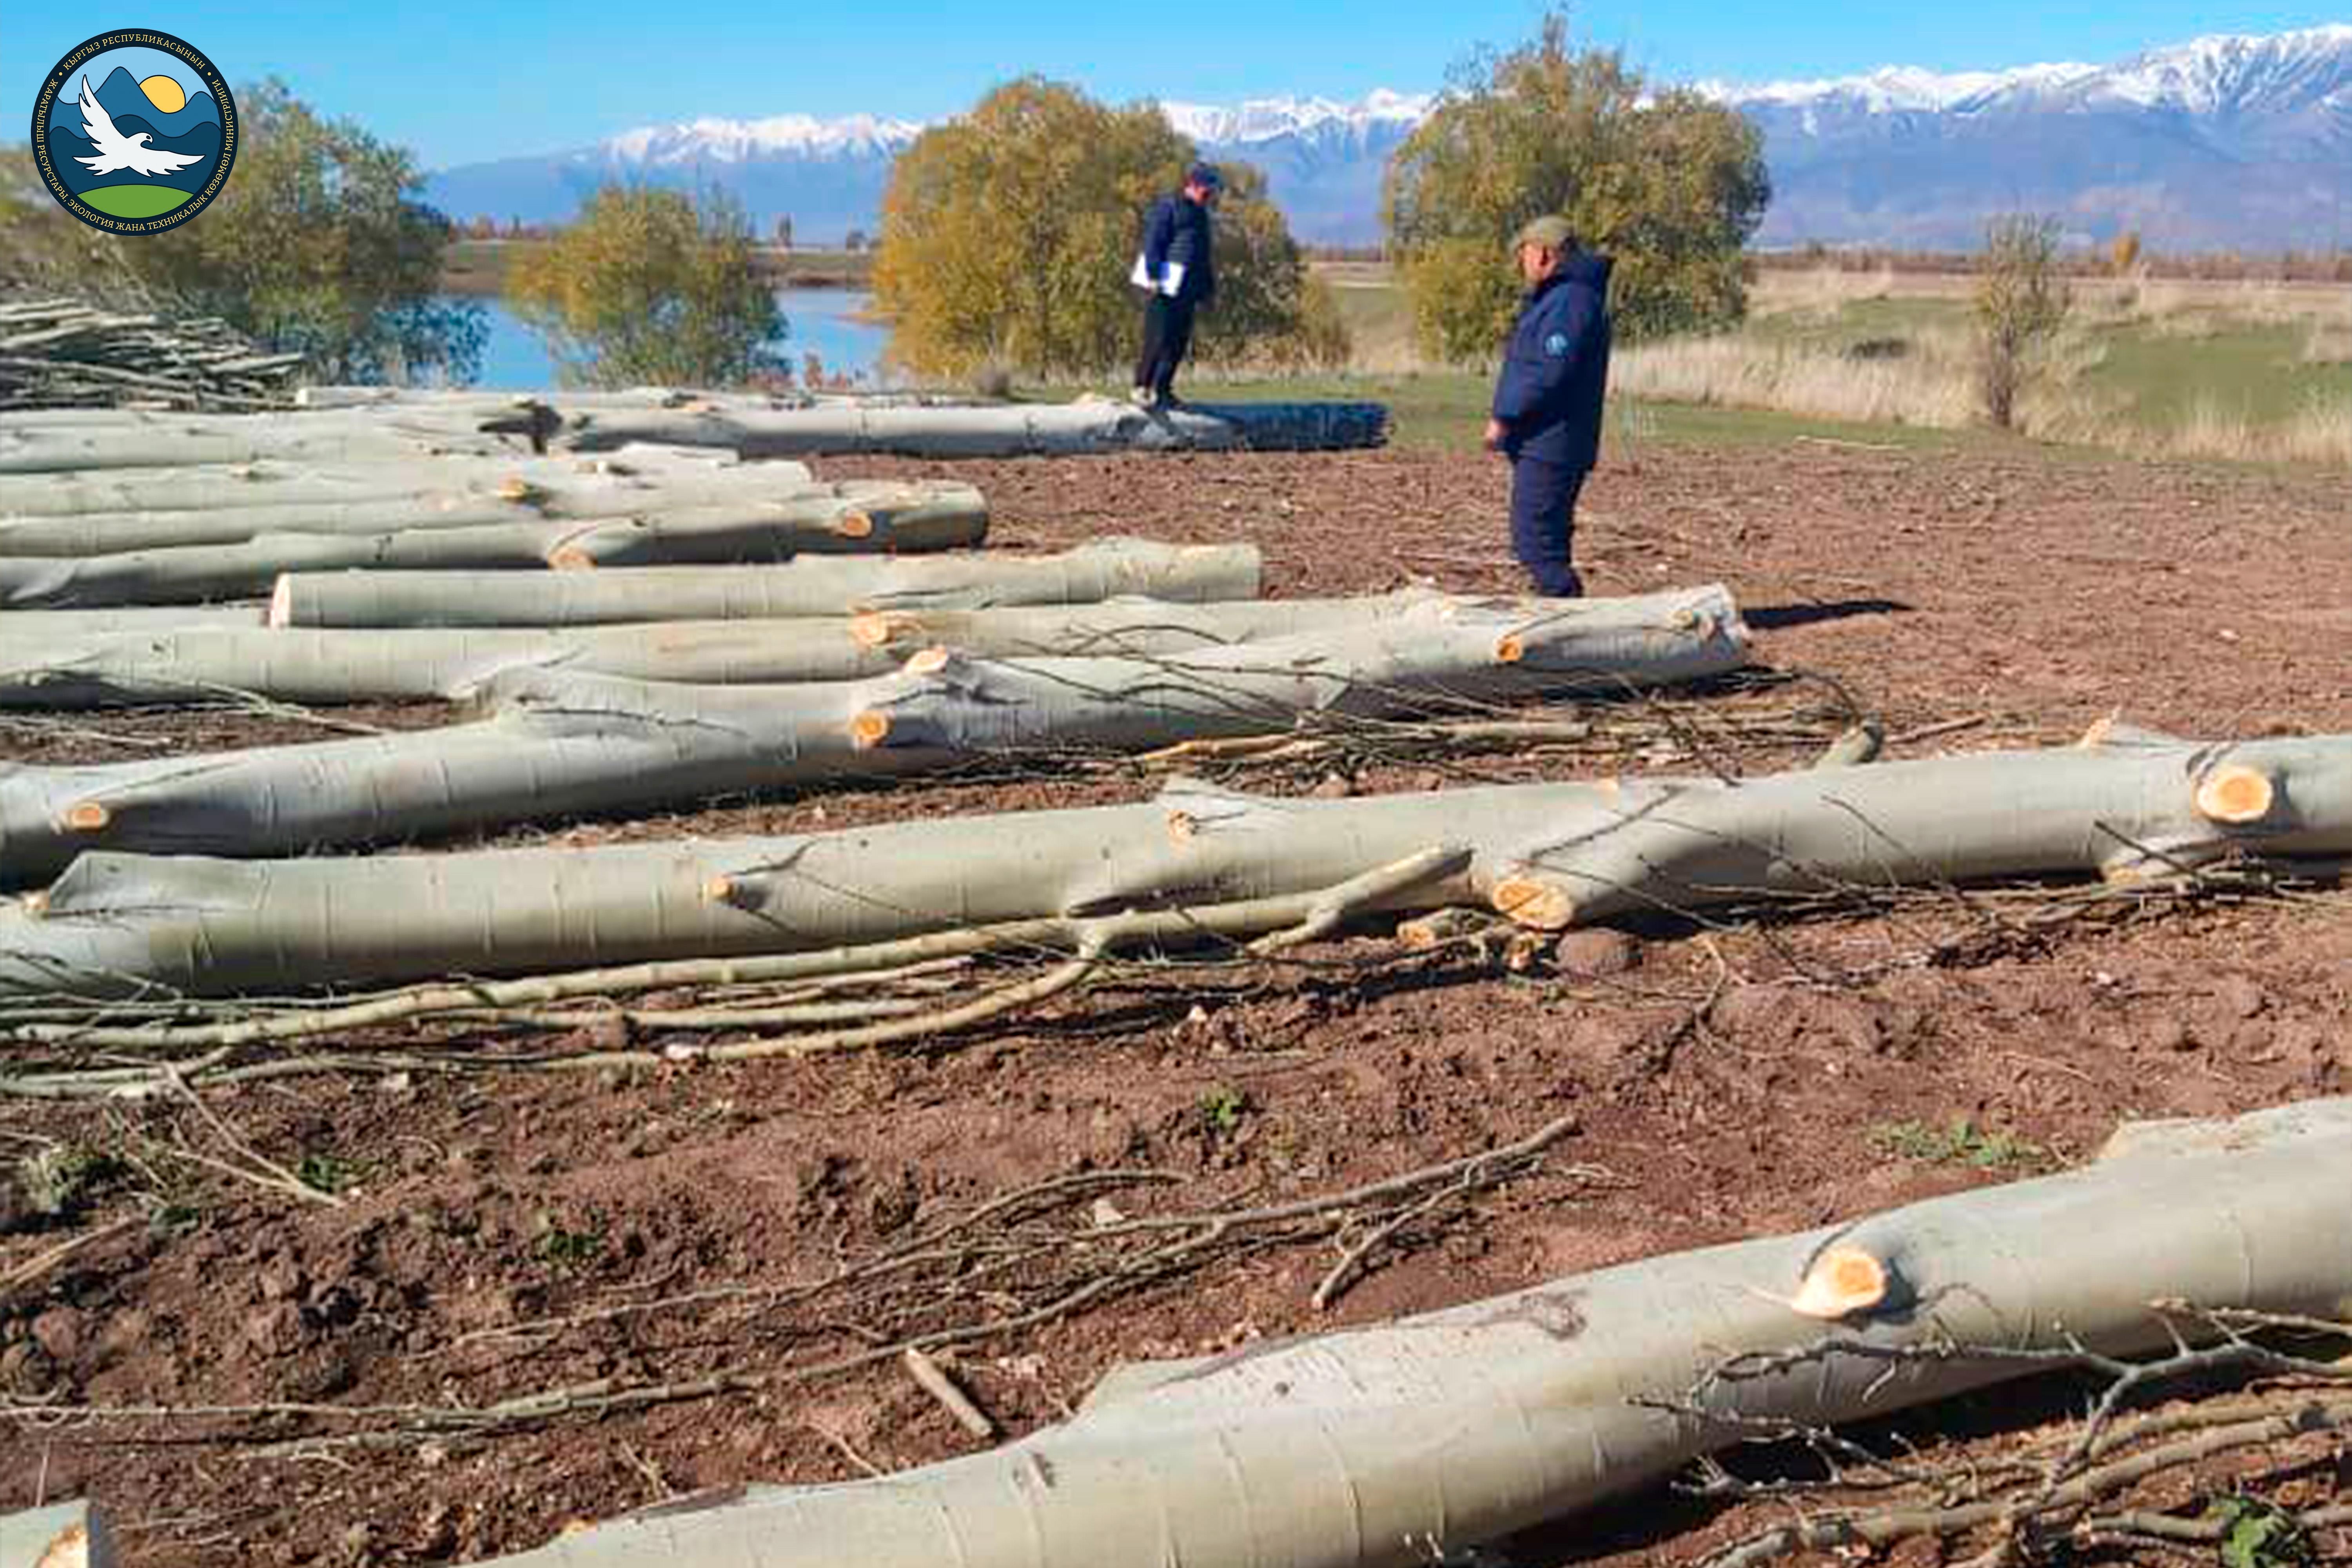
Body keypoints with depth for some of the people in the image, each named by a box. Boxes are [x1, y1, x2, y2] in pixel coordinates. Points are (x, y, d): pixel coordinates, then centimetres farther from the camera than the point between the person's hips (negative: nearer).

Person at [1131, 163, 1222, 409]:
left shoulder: (1201, 216, 22)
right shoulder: (1168, 208, -2)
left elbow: (1207, 257, 27)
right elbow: (1153, 244, -9)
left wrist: (1208, 288, 22)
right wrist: (1154, 276, -17)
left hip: (1188, 291, 8)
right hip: (1167, 286, -8)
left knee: (1180, 343, 4)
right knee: (1158, 340, -9)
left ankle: (1163, 390, 10)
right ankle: (1142, 386, -2)